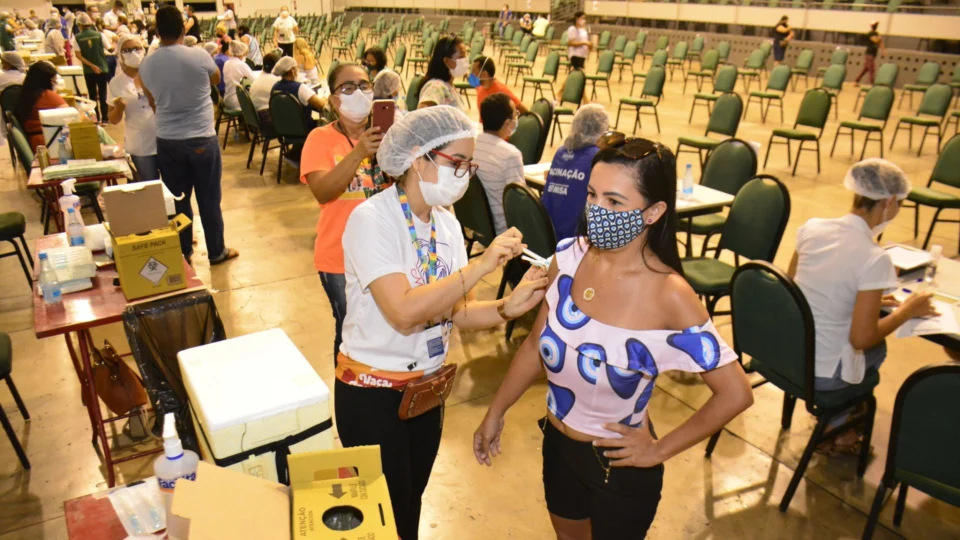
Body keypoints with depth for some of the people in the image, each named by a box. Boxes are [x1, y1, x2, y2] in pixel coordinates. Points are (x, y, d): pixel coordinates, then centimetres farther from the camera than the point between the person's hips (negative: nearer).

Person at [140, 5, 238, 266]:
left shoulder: (147, 65, -3)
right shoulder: (199, 56, -13)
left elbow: (153, 104, 11)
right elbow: (216, 79, 9)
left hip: (167, 141, 3)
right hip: (202, 139, -3)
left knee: (176, 199, 14)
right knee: (209, 198, 9)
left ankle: (183, 251, 25)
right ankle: (217, 252, 20)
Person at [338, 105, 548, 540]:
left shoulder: (446, 222, 0)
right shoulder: (370, 220, -22)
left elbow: (456, 311, -1)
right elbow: (404, 313, -32)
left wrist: (509, 307, -19)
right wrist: (482, 265, -33)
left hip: (427, 386, 6)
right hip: (373, 391, -6)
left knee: (412, 499, 23)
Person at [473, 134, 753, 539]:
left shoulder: (668, 297, -26)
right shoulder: (569, 256, -13)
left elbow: (736, 393, -19)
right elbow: (537, 345, 0)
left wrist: (660, 450, -13)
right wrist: (496, 413, 6)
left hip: (619, 465, -5)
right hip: (557, 443, 5)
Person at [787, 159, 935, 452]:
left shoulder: (812, 228, -6)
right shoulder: (874, 259, -22)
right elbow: (862, 339, -18)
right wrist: (906, 311, -2)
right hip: (821, 373, -5)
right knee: (877, 347, 27)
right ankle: (838, 424, 35)